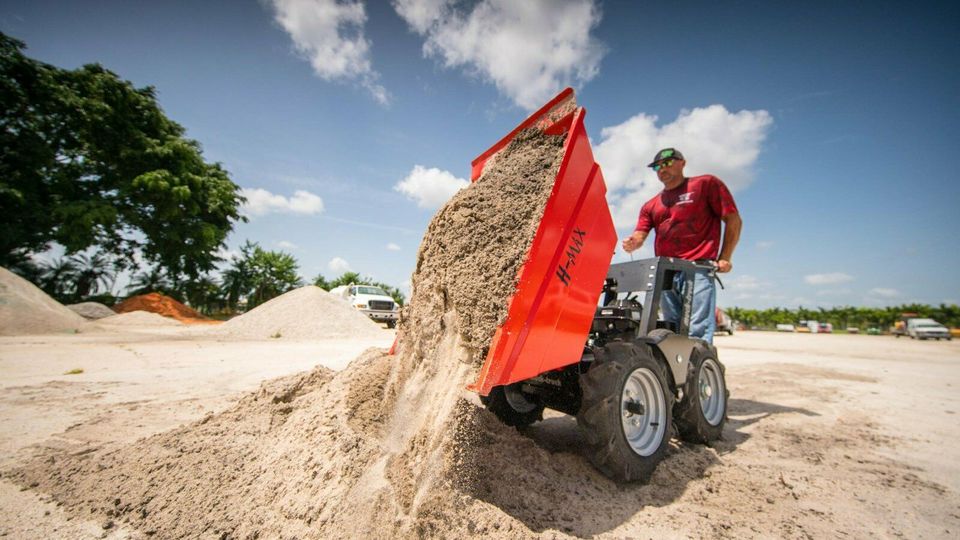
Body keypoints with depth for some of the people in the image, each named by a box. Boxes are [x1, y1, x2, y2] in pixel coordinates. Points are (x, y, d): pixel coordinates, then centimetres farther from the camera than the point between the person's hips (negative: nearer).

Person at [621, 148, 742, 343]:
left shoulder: (707, 184, 9)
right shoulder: (651, 205, 21)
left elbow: (733, 220, 5)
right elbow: (639, 235, 9)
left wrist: (724, 258, -5)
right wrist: (632, 243, -15)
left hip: (698, 268, -5)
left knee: (698, 333, -13)